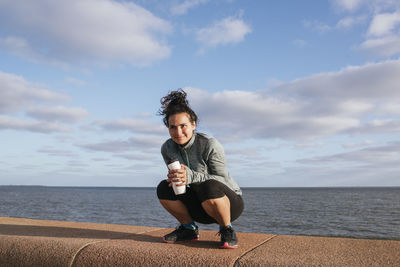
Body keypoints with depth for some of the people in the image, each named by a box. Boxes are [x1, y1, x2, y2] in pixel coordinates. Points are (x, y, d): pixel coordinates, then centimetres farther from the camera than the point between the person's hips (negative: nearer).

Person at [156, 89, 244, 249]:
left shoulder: (210, 145, -22)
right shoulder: (167, 148, -6)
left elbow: (222, 180, -21)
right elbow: (177, 176, 4)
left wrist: (191, 176, -35)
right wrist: (175, 179, -22)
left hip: (230, 202, -5)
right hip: (200, 207, 5)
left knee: (209, 187, -37)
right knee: (164, 188, -16)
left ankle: (227, 230, -9)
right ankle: (189, 229, 5)